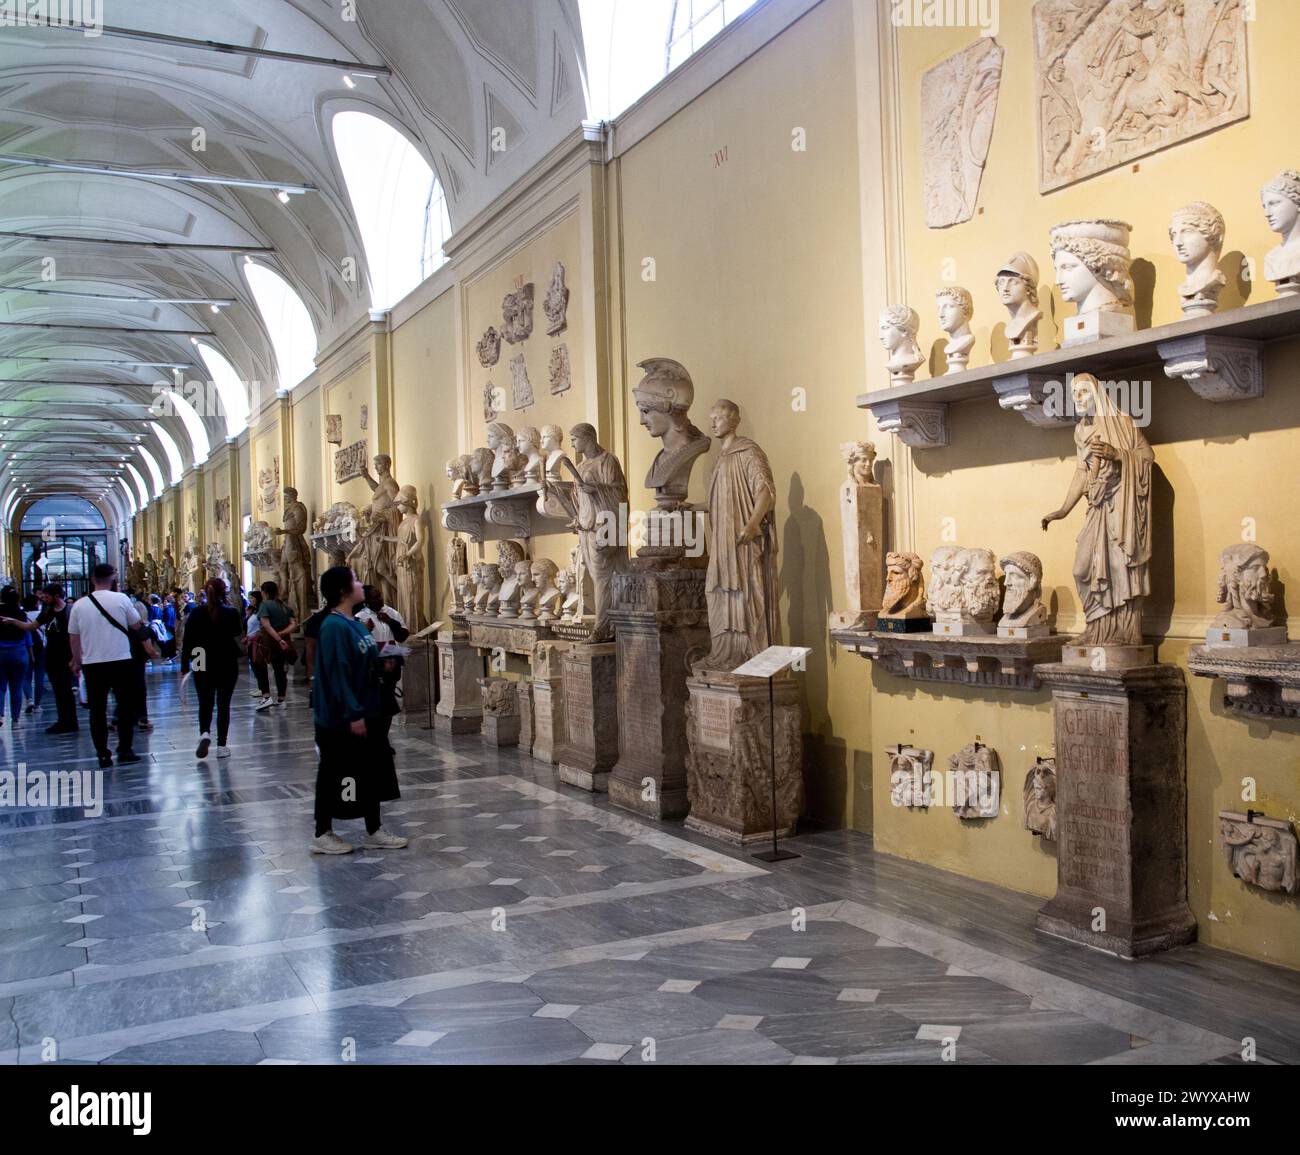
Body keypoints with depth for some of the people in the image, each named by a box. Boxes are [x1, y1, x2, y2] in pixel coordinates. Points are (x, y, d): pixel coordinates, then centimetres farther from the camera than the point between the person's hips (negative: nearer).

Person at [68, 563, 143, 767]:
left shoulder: (79, 604, 1)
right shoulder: (121, 599, -7)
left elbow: (74, 637, 9)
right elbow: (136, 624, 3)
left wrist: (76, 662, 21)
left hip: (92, 664, 2)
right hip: (121, 661, -2)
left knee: (97, 711, 8)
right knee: (125, 708, 9)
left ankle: (103, 756, 9)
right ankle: (125, 752, 10)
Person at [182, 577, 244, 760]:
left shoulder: (196, 614, -4)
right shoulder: (232, 613, -8)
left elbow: (188, 642, -2)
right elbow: (238, 641, -7)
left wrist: (185, 666, 5)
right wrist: (240, 651, 15)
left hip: (203, 667, 1)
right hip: (227, 667, -1)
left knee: (205, 704, 13)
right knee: (223, 705, 7)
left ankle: (204, 733, -13)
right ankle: (222, 745, 6)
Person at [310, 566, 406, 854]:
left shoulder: (354, 623, 10)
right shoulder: (334, 627, -19)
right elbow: (337, 674, -23)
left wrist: (384, 661, 4)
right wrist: (353, 714, -23)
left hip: (364, 713, 10)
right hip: (339, 718, -10)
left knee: (372, 770, 14)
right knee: (333, 775, 3)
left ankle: (374, 831, 23)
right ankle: (322, 835, 16)